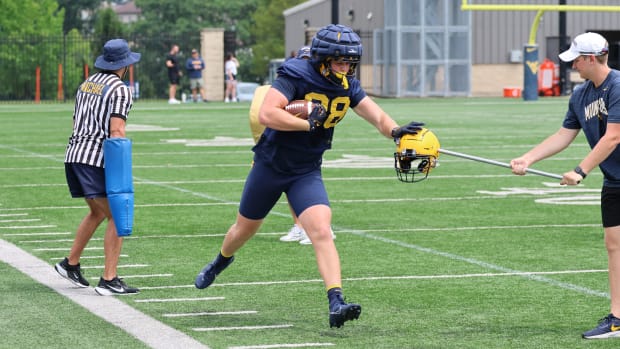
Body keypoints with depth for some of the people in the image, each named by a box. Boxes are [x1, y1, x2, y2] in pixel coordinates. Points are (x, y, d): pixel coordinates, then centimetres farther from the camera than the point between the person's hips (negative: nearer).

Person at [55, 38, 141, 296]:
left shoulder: (86, 84, 19)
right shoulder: (120, 90, -6)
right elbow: (116, 131, -16)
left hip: (73, 157, 8)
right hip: (96, 159, -8)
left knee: (98, 212, 24)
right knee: (116, 217, -5)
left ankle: (71, 264, 28)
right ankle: (109, 280, -11)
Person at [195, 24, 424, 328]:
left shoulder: (347, 86, -6)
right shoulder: (296, 76, -22)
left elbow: (377, 116, -18)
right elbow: (267, 114, -34)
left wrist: (396, 131, -38)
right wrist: (309, 124, -30)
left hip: (307, 173, 2)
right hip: (270, 166, -2)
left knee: (322, 233, -19)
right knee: (245, 229, 20)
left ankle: (336, 304, -26)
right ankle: (222, 260, 52)